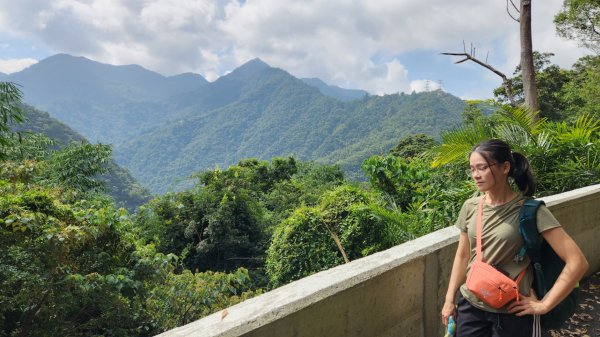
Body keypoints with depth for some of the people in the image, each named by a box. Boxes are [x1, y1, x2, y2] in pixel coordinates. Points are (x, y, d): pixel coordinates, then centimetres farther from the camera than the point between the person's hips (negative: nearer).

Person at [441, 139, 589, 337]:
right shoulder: (470, 207, -2)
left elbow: (577, 262, -15)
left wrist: (544, 305, -13)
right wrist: (450, 299, 10)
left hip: (512, 311, -3)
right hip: (470, 305, 4)